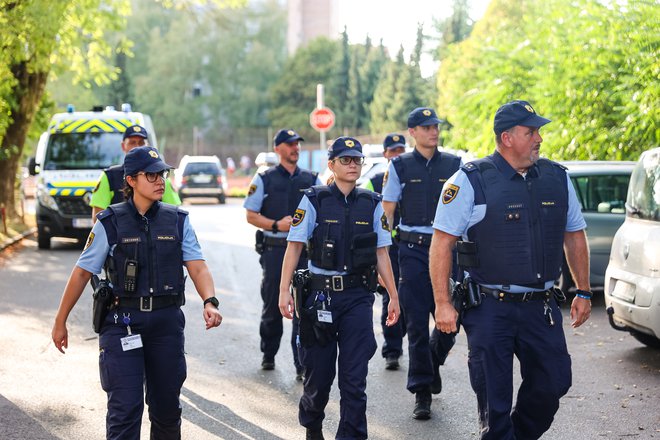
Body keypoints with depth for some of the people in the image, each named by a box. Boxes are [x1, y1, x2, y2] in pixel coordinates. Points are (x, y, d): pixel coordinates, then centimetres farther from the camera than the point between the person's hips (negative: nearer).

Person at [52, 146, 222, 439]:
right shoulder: (111, 223, -1)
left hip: (167, 320, 3)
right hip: (122, 323, -3)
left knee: (166, 405, 12)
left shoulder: (177, 220, 6)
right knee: (125, 407, -8)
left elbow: (197, 267, -2)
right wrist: (60, 322, 4)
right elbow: (82, 272, 3)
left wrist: (210, 302, -21)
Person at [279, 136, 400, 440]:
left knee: (354, 376, -3)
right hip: (321, 293, -1)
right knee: (319, 372, 9)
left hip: (358, 296, 1)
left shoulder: (372, 204, 7)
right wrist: (284, 291, -8)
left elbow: (381, 254, 10)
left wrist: (393, 297, 9)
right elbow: (294, 246, -2)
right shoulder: (314, 201, -1)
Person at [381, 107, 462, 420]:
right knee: (417, 323, -1)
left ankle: (434, 359, 31)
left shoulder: (454, 165, 8)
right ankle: (421, 391, 7)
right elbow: (387, 212, 3)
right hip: (413, 251, -1)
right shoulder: (400, 166, 4)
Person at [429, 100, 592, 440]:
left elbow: (574, 235, 16)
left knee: (553, 383, 7)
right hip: (490, 308, -4)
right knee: (494, 396, 2)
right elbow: (442, 242, -8)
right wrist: (442, 303, -12)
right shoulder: (471, 180, -8)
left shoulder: (557, 178, 7)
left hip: (541, 307, 4)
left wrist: (583, 292, 13)